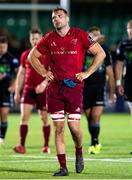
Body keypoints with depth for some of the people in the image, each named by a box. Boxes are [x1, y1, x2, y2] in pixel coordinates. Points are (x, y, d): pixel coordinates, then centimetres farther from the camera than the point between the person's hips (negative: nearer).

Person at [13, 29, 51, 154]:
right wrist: (17, 92, 11)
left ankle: (46, 146, 14)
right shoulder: (25, 55, 9)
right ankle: (22, 146, -10)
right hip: (28, 90, 3)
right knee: (24, 117, -8)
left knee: (44, 119, 3)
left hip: (43, 91, -3)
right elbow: (21, 74, 14)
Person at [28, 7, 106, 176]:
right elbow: (32, 56, 20)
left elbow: (100, 53, 1)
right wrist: (43, 72, 8)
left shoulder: (80, 35, -1)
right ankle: (63, 167, 4)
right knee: (58, 127, 0)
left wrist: (88, 72, -3)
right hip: (55, 87, 3)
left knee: (74, 127, -6)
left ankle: (79, 152, 26)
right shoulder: (49, 39, 8)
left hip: (74, 86, -3)